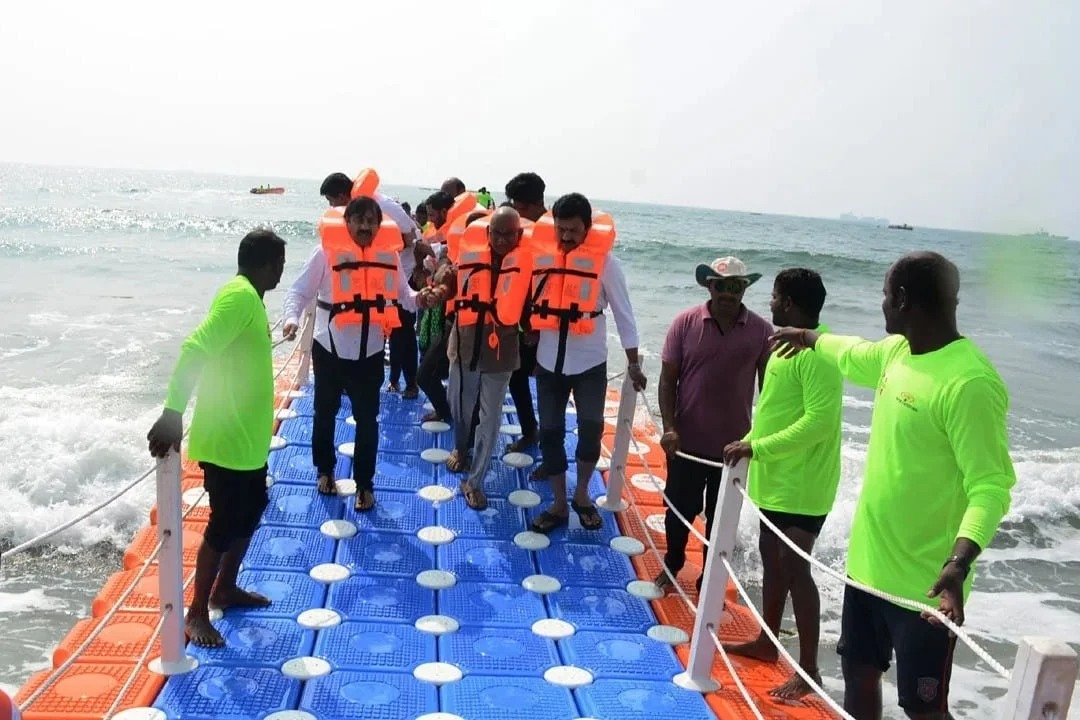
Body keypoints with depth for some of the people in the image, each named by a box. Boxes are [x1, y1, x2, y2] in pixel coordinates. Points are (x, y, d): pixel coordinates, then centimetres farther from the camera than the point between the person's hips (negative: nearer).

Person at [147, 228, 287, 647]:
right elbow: (195, 350, -30)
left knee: (250, 511, 21)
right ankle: (197, 613, 15)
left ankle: (225, 589, 37)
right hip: (226, 438, -10)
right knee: (224, 525, 0)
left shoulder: (250, 298, 11)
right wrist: (173, 414, -35)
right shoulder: (239, 296, -20)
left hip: (247, 435, 10)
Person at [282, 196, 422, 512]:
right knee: (325, 413, 17)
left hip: (369, 352, 1)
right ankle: (325, 471, 39)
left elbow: (402, 294, 2)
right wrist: (292, 318, -26)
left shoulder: (389, 254, -4)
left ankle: (364, 484, 22)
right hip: (329, 349, -1)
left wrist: (420, 298, -18)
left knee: (367, 419, 7)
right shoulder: (327, 252, -12)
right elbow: (300, 291, -10)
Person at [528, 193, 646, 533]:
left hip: (590, 364, -2)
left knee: (591, 430, -4)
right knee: (550, 432, 7)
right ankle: (559, 505, 21)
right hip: (548, 363, 3)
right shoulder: (542, 256, -3)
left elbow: (623, 313, -4)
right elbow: (529, 302, 5)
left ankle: (582, 495, 22)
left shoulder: (605, 262, -9)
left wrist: (633, 363, -3)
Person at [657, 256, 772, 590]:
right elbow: (668, 379, -4)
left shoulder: (761, 330, -6)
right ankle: (672, 565, 40)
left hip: (734, 445, 1)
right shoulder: (685, 322, -8)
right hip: (687, 442, 0)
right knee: (679, 509, 15)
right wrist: (669, 427, -12)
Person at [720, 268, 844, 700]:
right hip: (776, 478, 10)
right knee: (772, 560, 18)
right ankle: (767, 642, 33)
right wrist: (751, 442, 9)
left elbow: (820, 419, -28)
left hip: (801, 485, -10)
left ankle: (809, 670, 9)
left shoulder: (818, 352, -21)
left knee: (795, 569, -3)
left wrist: (757, 447, -25)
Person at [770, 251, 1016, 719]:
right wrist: (809, 337, 46)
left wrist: (958, 565, -40)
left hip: (924, 582, -8)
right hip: (868, 562, 9)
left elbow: (991, 486, -26)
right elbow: (852, 354, 27)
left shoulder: (970, 382, -23)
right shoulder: (896, 352, 4)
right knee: (859, 675, 22)